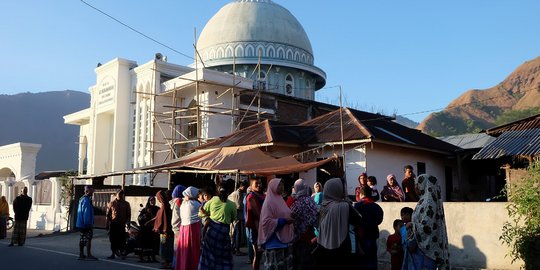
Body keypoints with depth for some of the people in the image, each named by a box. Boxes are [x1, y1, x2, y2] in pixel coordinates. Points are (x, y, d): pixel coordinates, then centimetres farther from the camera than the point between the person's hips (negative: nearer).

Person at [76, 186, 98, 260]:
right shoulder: (86, 200, -17)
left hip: (81, 223, 11)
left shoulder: (82, 199, 16)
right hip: (86, 223, -11)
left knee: (82, 239, 13)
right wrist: (89, 223, -19)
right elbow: (87, 213, -21)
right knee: (88, 238, -7)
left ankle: (81, 255, 18)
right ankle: (88, 255, -6)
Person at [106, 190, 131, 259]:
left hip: (122, 224, -1)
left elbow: (128, 215, 10)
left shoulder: (126, 204, 10)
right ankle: (113, 253, 14)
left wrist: (128, 223, 0)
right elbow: (108, 214, 11)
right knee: (113, 239, 4)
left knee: (122, 239, -2)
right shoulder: (112, 203, 10)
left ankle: (122, 253, 6)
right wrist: (108, 222, 2)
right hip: (113, 223, 1)